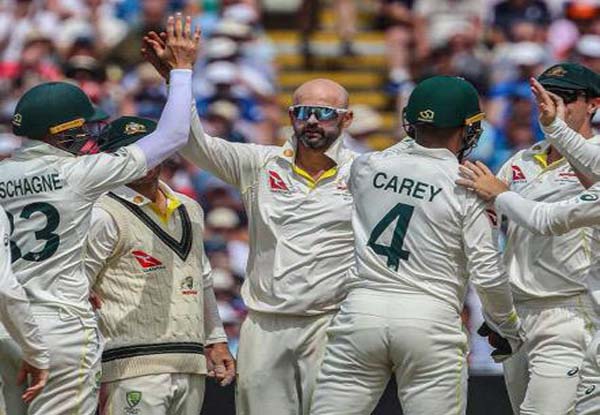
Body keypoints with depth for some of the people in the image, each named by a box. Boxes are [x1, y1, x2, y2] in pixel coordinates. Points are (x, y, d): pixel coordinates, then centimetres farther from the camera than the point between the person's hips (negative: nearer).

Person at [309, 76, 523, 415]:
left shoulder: (367, 167, 5)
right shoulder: (468, 188, -4)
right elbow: (488, 274, -5)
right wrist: (509, 329, 9)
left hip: (361, 311, 3)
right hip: (432, 322, -2)